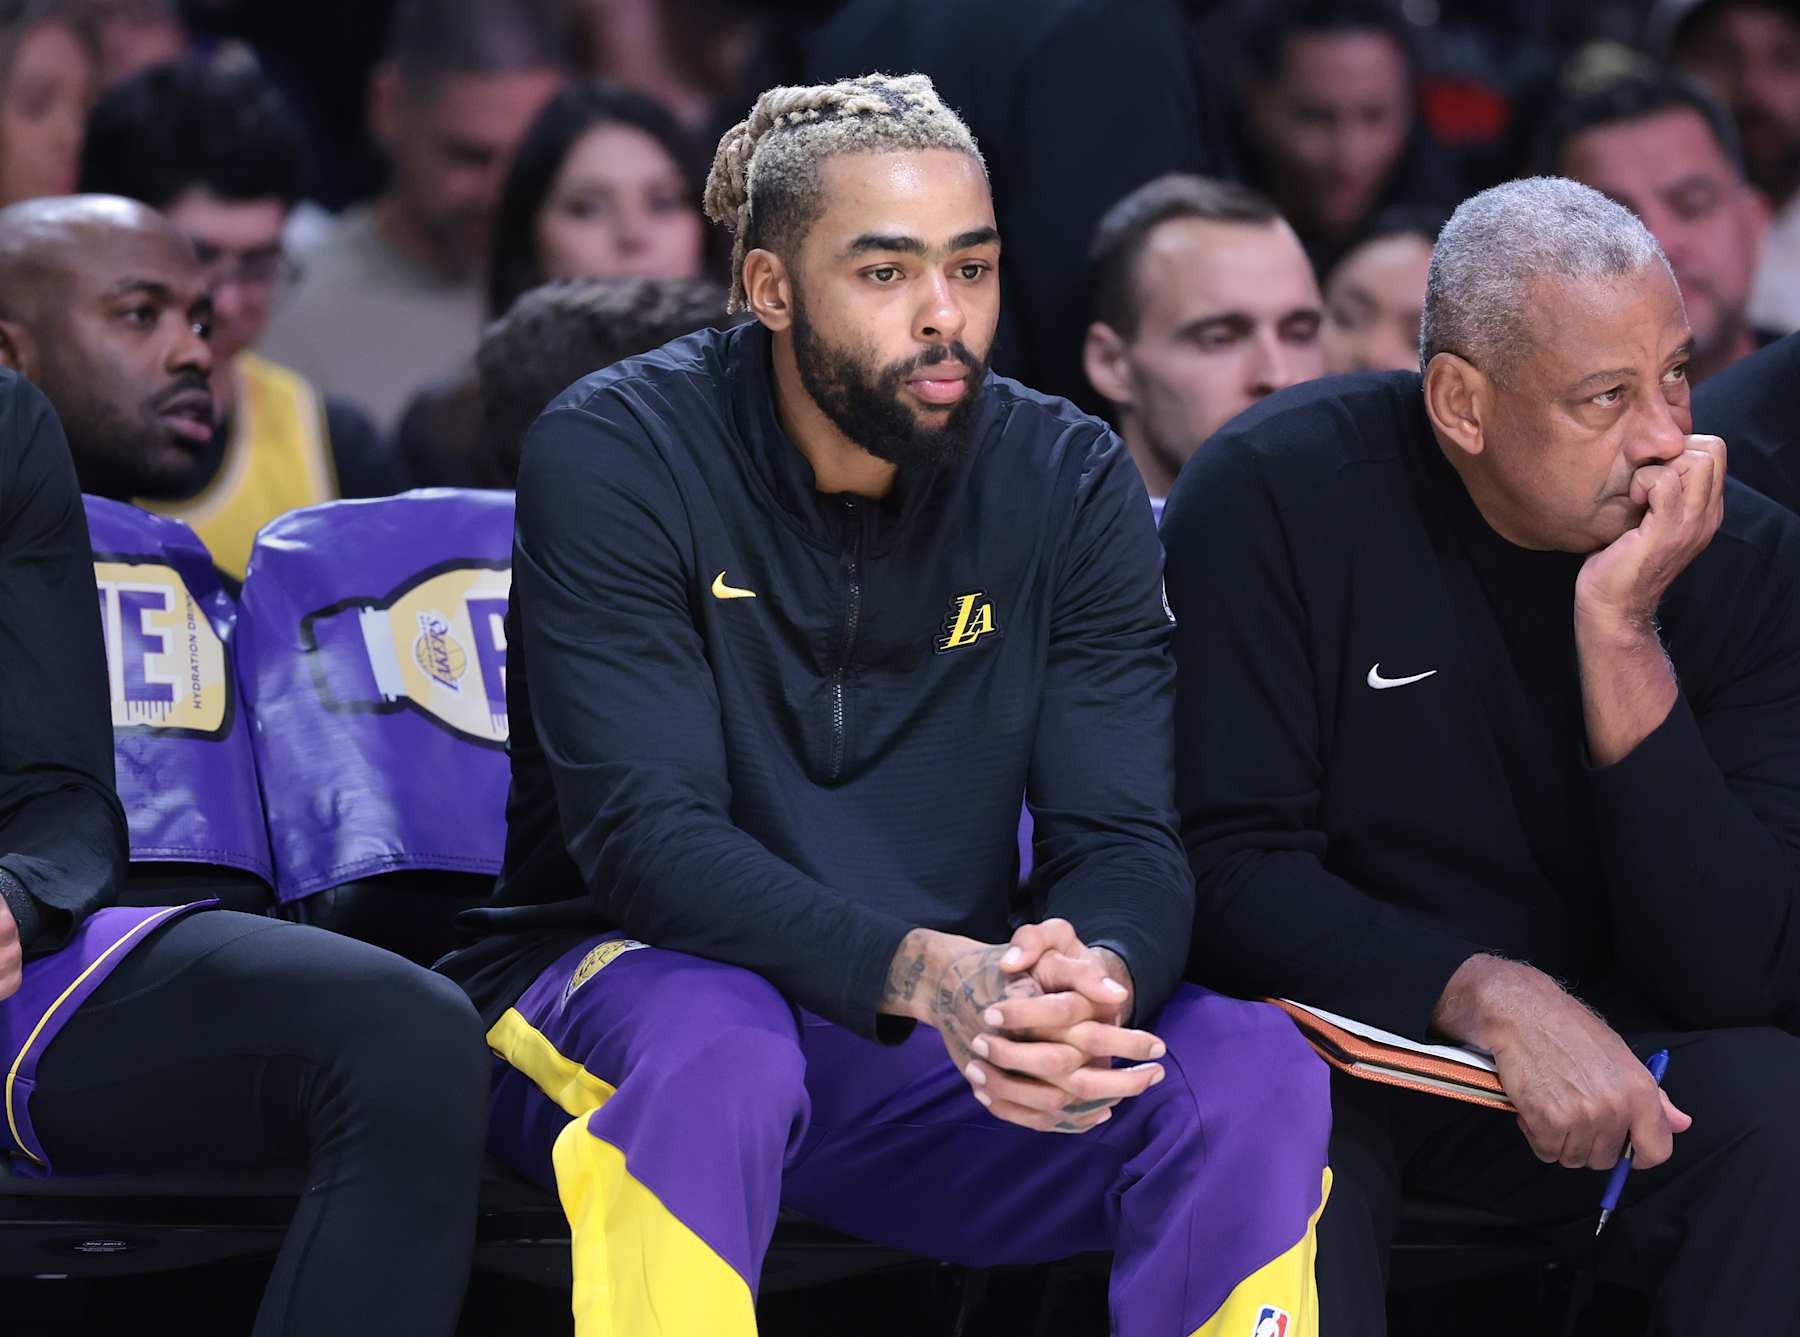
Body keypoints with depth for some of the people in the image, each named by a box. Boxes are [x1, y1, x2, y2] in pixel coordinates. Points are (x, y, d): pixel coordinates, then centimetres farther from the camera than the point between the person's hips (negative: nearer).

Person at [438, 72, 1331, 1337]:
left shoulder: (1070, 482, 0)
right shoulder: (616, 454, -12)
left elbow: (1123, 838, -8)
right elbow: (644, 834, -22)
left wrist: (1100, 978, -35)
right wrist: (923, 973, -39)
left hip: (948, 1038, 4)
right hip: (628, 991, -3)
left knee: (1259, 1073, -21)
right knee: (719, 1048, -38)